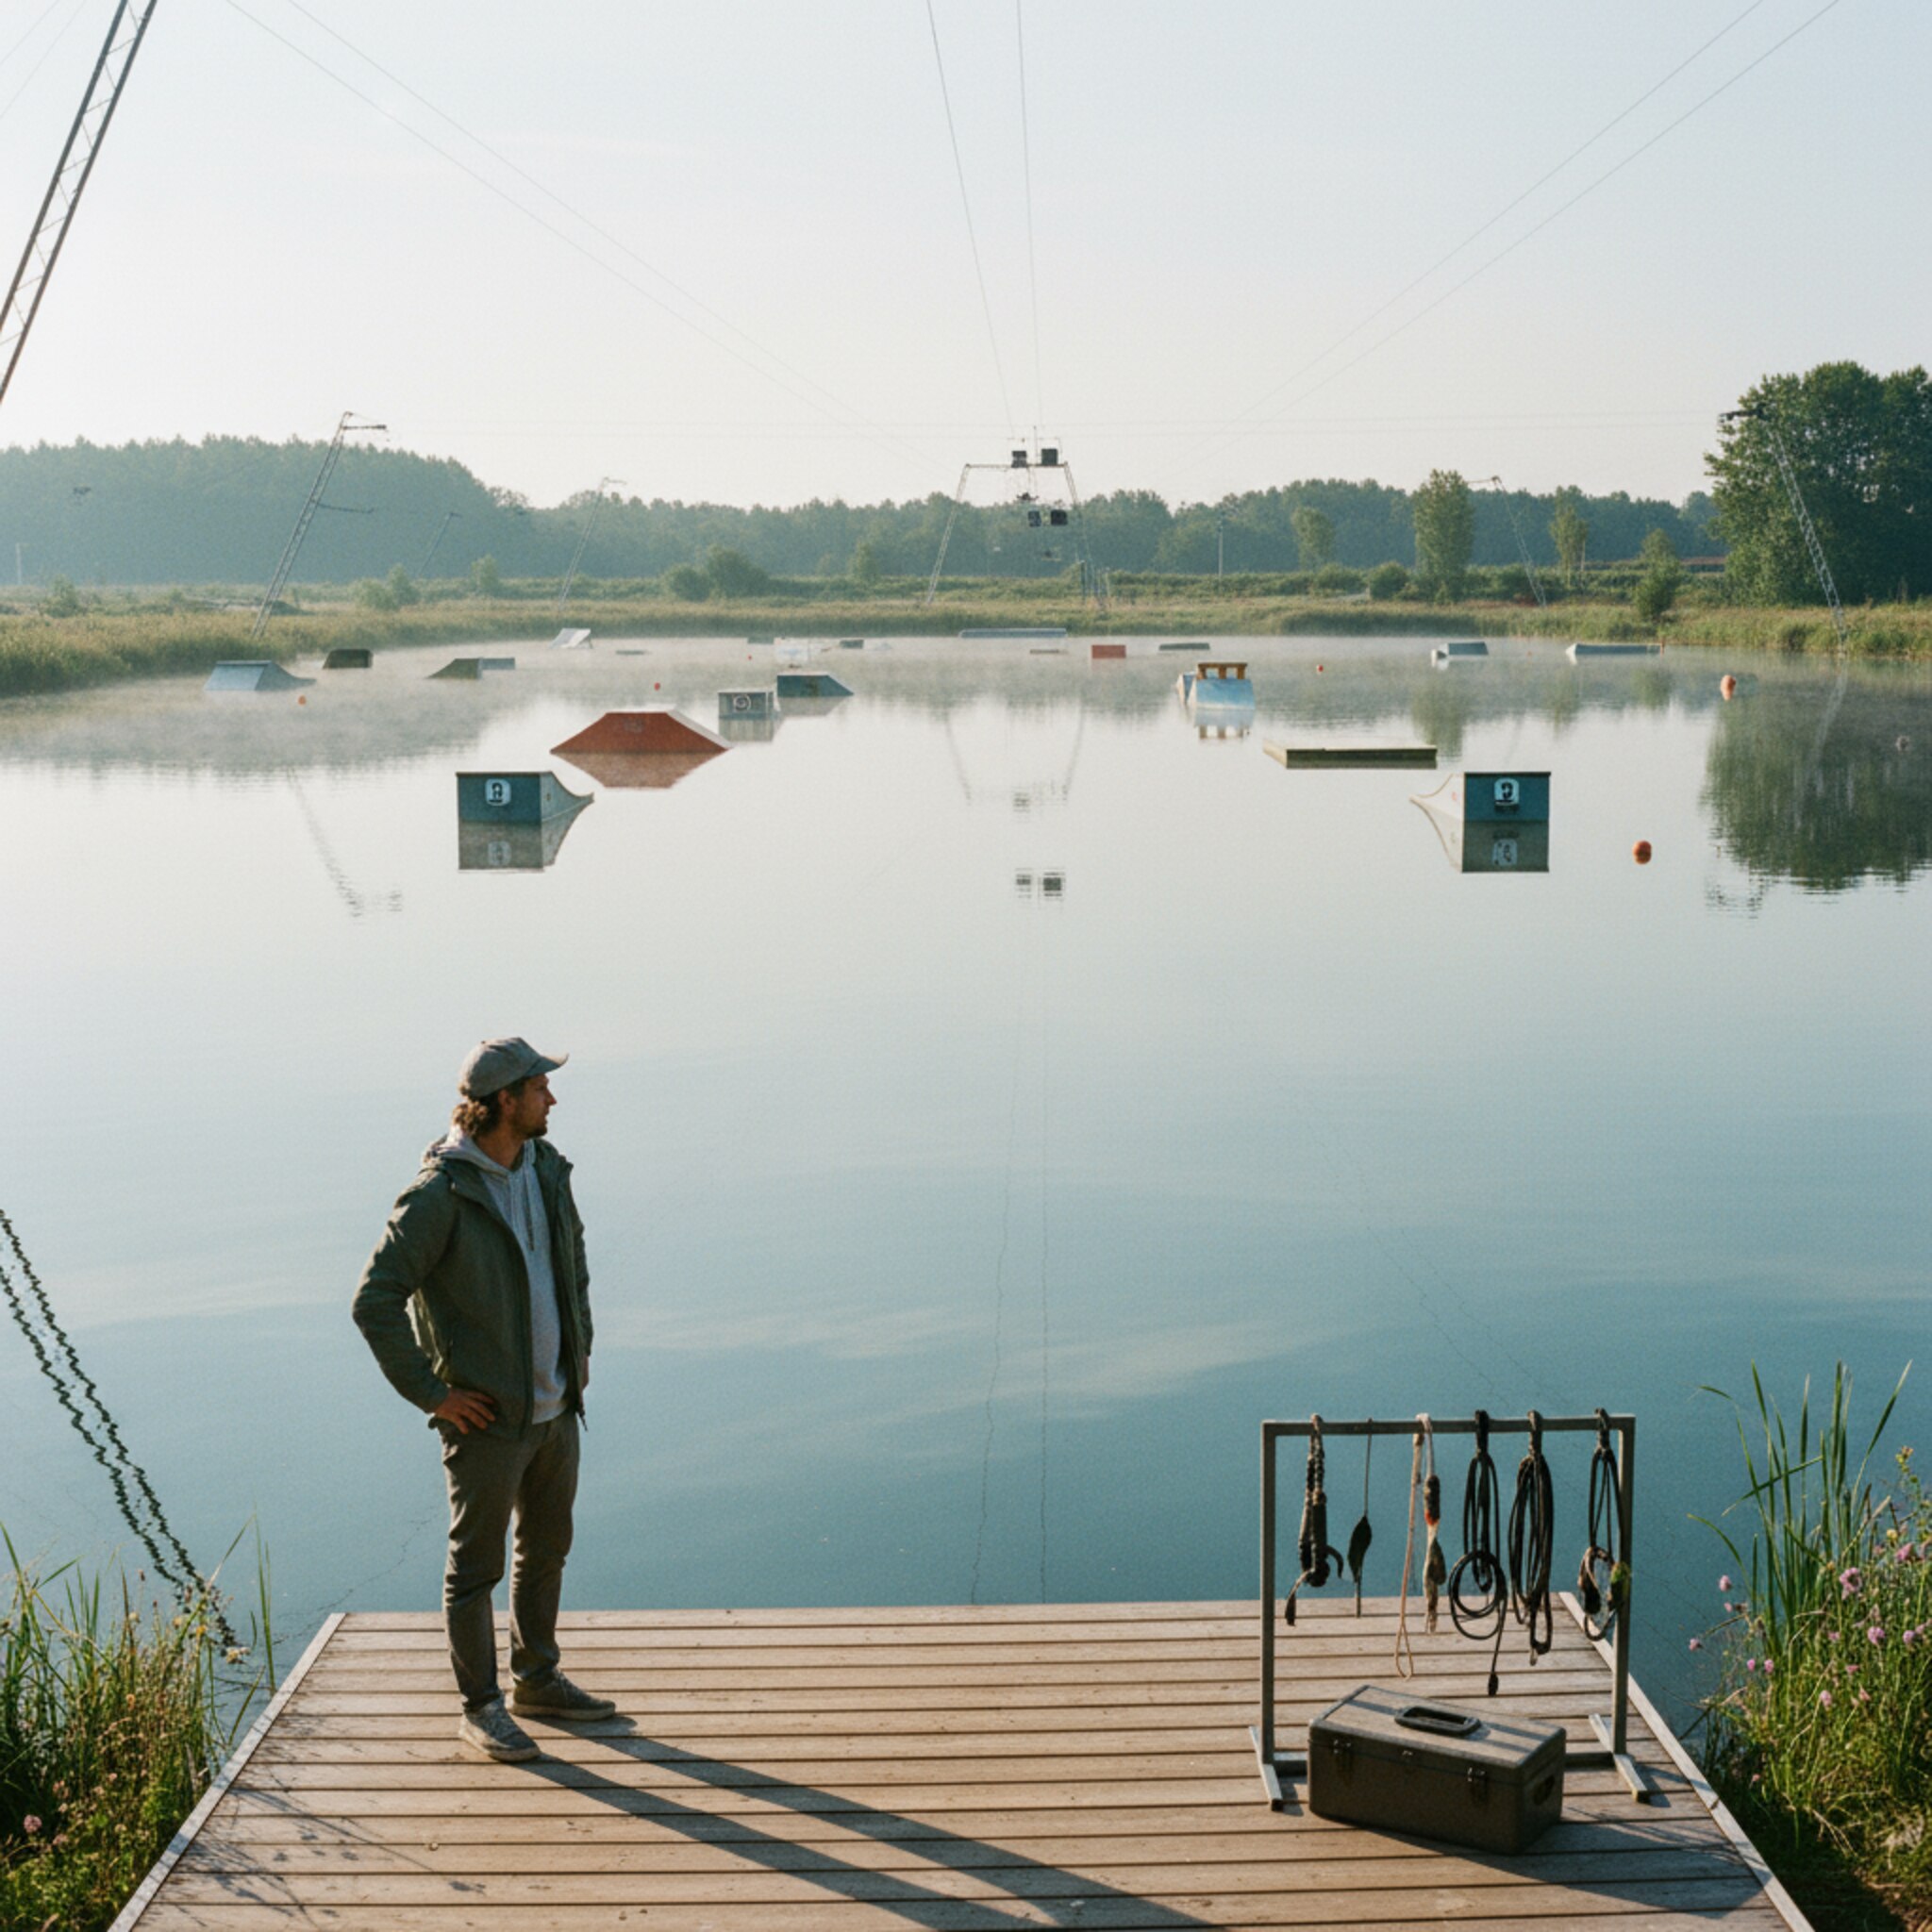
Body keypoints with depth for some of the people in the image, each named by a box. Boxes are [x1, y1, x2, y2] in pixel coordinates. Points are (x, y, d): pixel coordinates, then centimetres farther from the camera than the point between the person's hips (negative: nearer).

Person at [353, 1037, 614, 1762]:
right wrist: (431, 1395, -17)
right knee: (477, 1565, 5)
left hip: (556, 1404, 8)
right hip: (487, 1417, -8)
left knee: (547, 1549, 19)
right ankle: (479, 1707, 17)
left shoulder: (545, 1169, 4)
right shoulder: (439, 1193, -20)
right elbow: (375, 1302, -21)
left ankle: (537, 1680, 35)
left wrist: (580, 1343, 17)